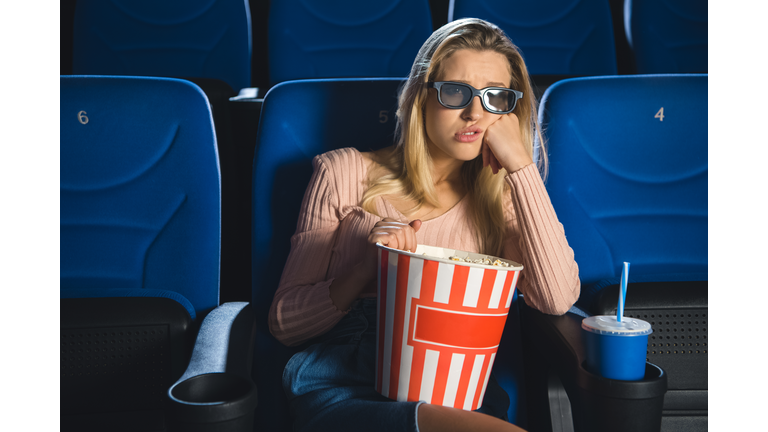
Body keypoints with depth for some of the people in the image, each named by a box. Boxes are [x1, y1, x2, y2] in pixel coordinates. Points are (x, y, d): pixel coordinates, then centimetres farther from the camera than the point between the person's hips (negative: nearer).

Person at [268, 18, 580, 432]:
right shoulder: (345, 173, 7)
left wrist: (521, 164, -6)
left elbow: (557, 299, -8)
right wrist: (366, 270, -13)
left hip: (460, 395, 4)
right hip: (340, 390, -3)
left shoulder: (502, 195, 12)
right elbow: (283, 322, 6)